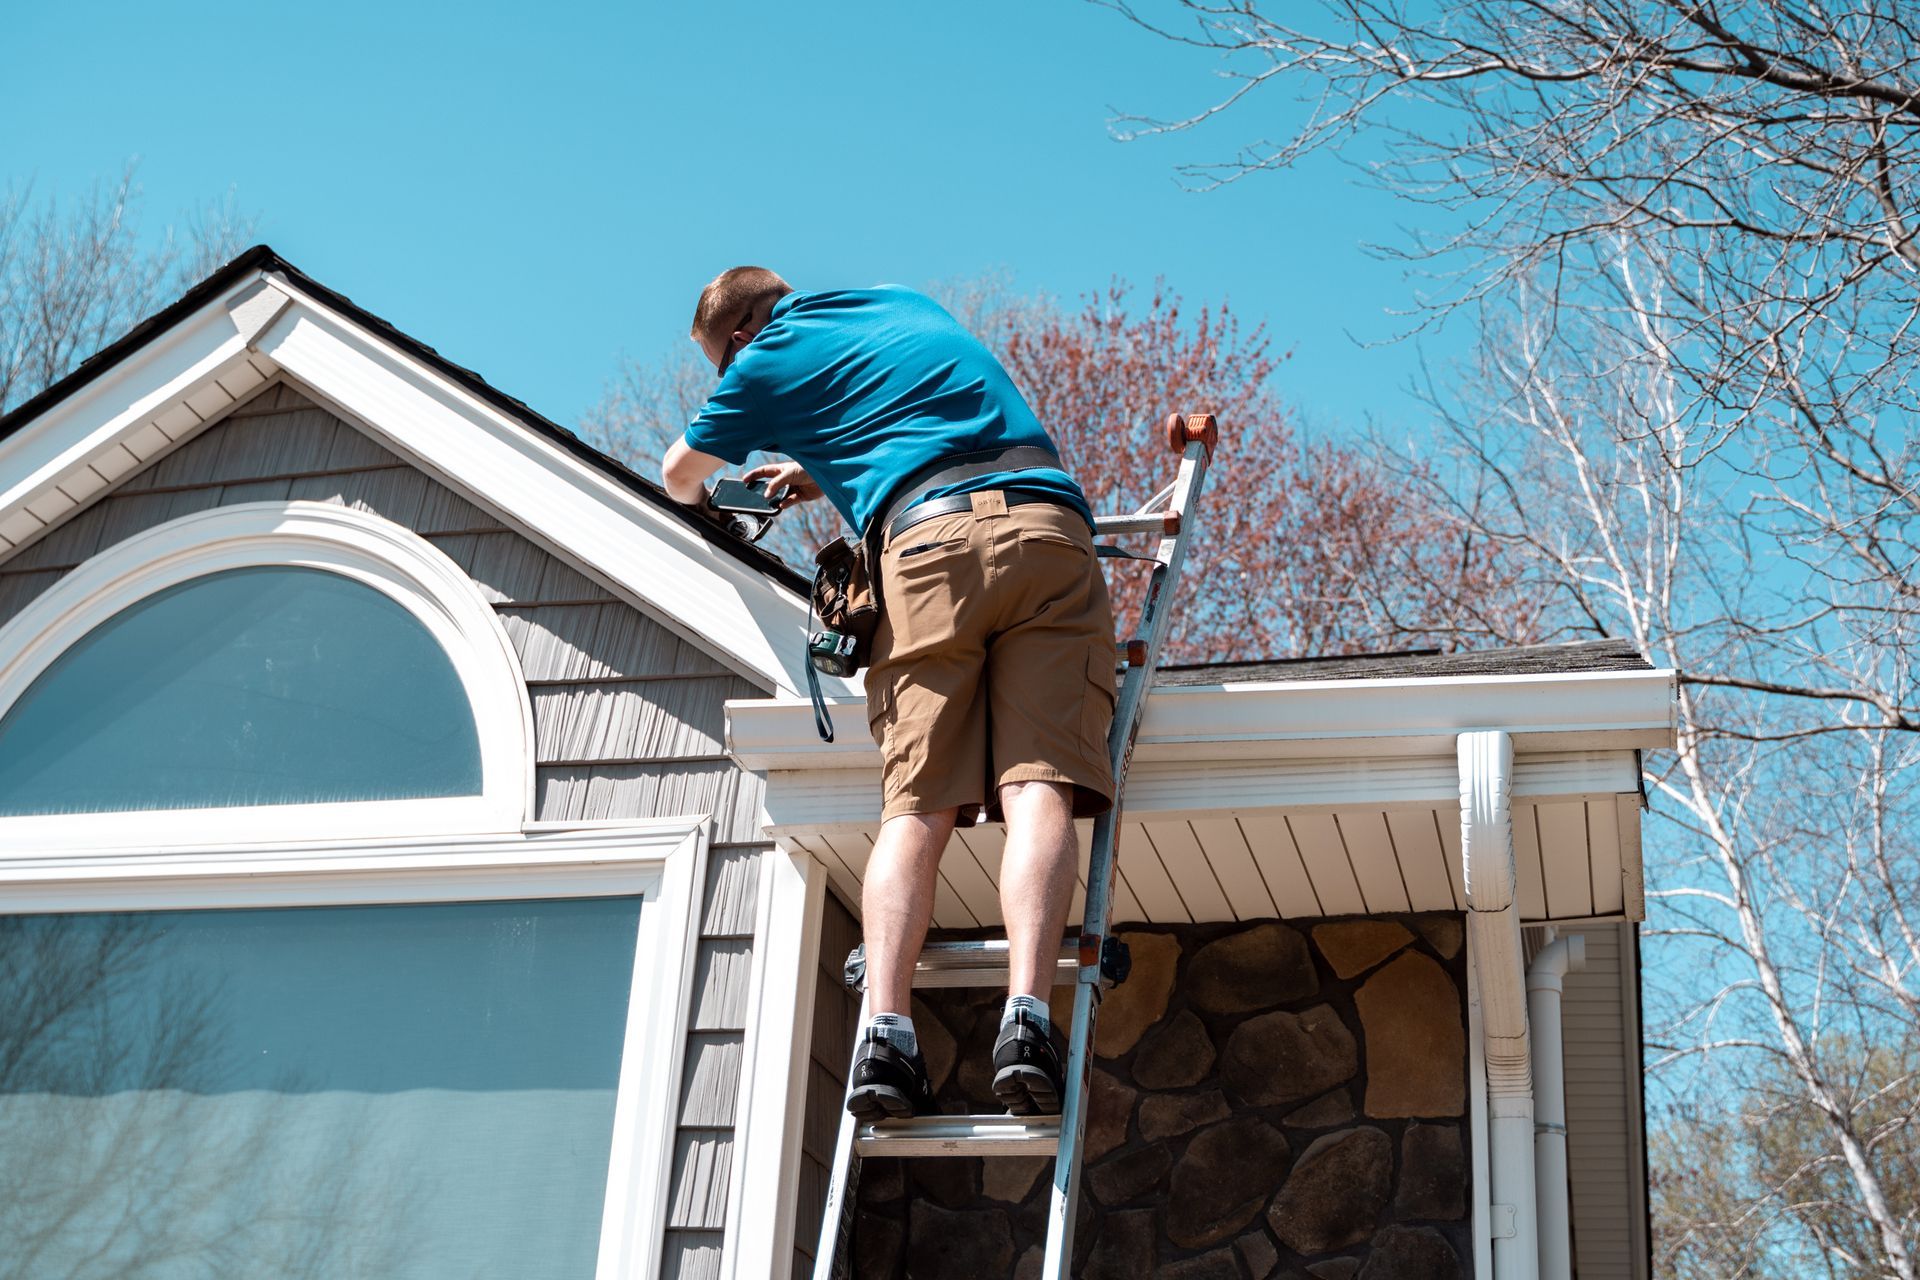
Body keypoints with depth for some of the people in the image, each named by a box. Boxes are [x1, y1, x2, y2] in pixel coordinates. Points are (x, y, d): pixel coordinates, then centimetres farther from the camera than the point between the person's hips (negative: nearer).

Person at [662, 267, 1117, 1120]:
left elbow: (681, 474, 36)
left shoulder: (769, 361, 20)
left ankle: (885, 1026, -22)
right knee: (1038, 788, -12)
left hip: (928, 537, -3)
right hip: (1047, 524, 3)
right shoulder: (909, 306, 33)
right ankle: (1027, 1013, -28)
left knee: (918, 806, -6)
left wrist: (705, 502, 58)